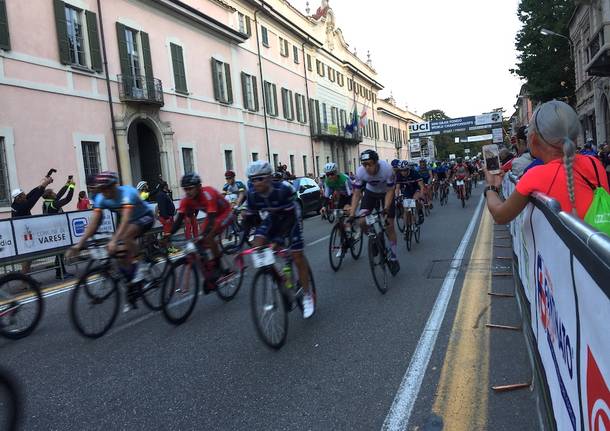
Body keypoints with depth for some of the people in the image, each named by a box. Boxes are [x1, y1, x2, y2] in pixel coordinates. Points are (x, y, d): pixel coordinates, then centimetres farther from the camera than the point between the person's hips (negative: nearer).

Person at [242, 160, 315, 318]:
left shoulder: (283, 189, -34)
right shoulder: (252, 194, -20)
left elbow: (290, 215, -31)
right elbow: (250, 217, -10)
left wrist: (279, 238, -40)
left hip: (291, 217, -4)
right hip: (273, 218, 4)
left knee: (297, 256, -9)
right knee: (257, 244, -20)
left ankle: (307, 295, 7)